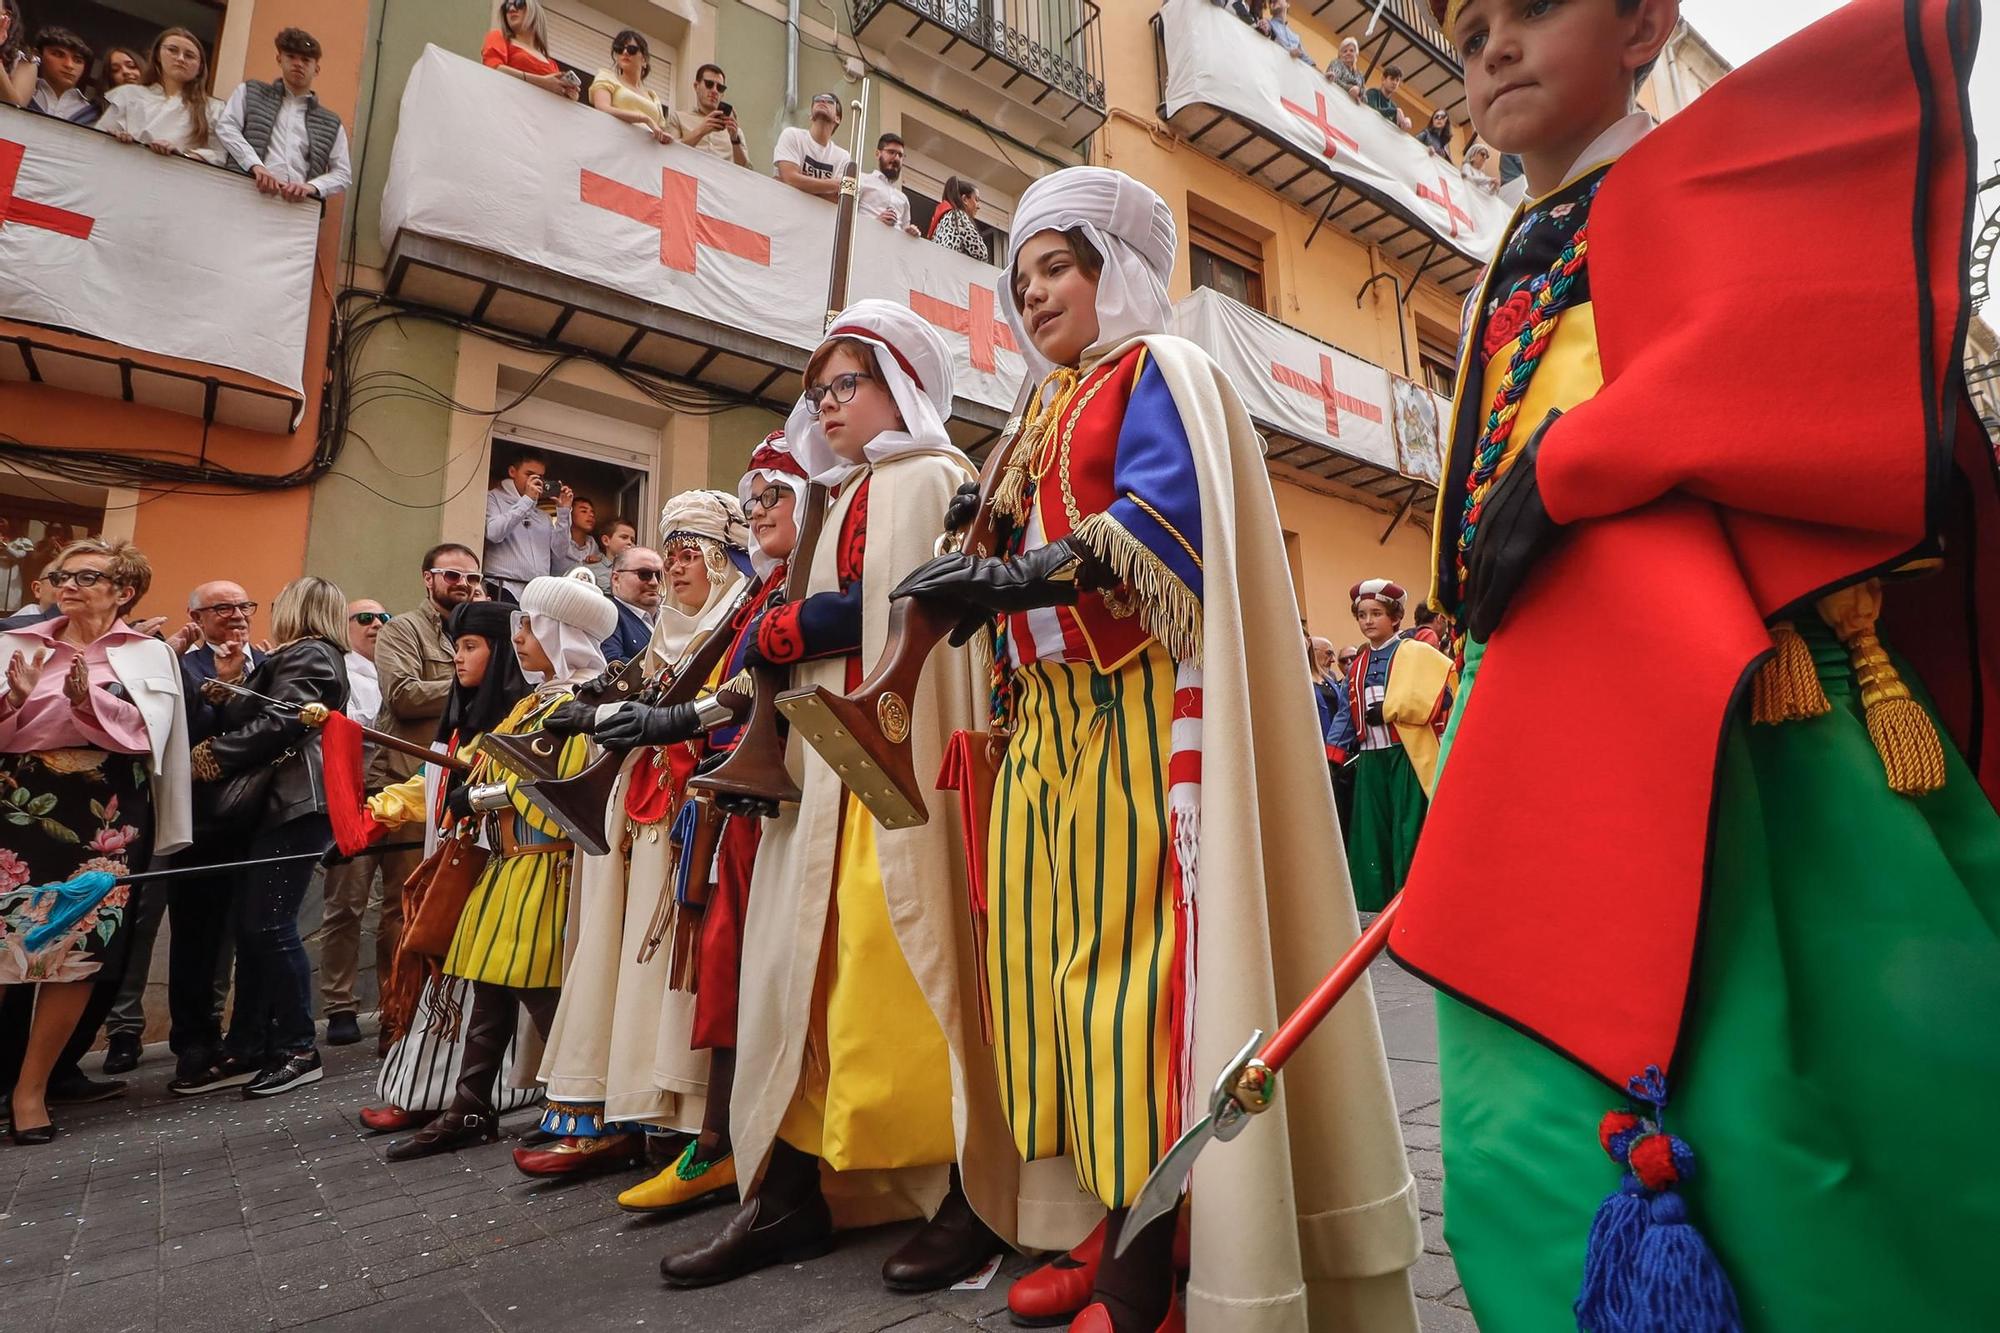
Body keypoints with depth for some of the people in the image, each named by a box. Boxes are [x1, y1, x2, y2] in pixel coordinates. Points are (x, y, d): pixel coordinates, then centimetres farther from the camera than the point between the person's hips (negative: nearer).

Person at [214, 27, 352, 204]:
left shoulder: (331, 124, 22)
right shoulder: (250, 93, 21)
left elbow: (343, 173, 13)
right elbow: (226, 127, 9)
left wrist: (311, 187, -7)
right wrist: (256, 166, -10)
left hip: (297, 204, 0)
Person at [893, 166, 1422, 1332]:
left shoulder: (1158, 371, 4)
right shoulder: (1048, 412, 27)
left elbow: (1160, 515, -15)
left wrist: (1018, 574, -23)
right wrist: (982, 553, 1)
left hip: (1133, 709, -8)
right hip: (1051, 713, 8)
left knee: (1130, 952, -9)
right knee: (1063, 954, 5)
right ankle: (1112, 1227, 15)